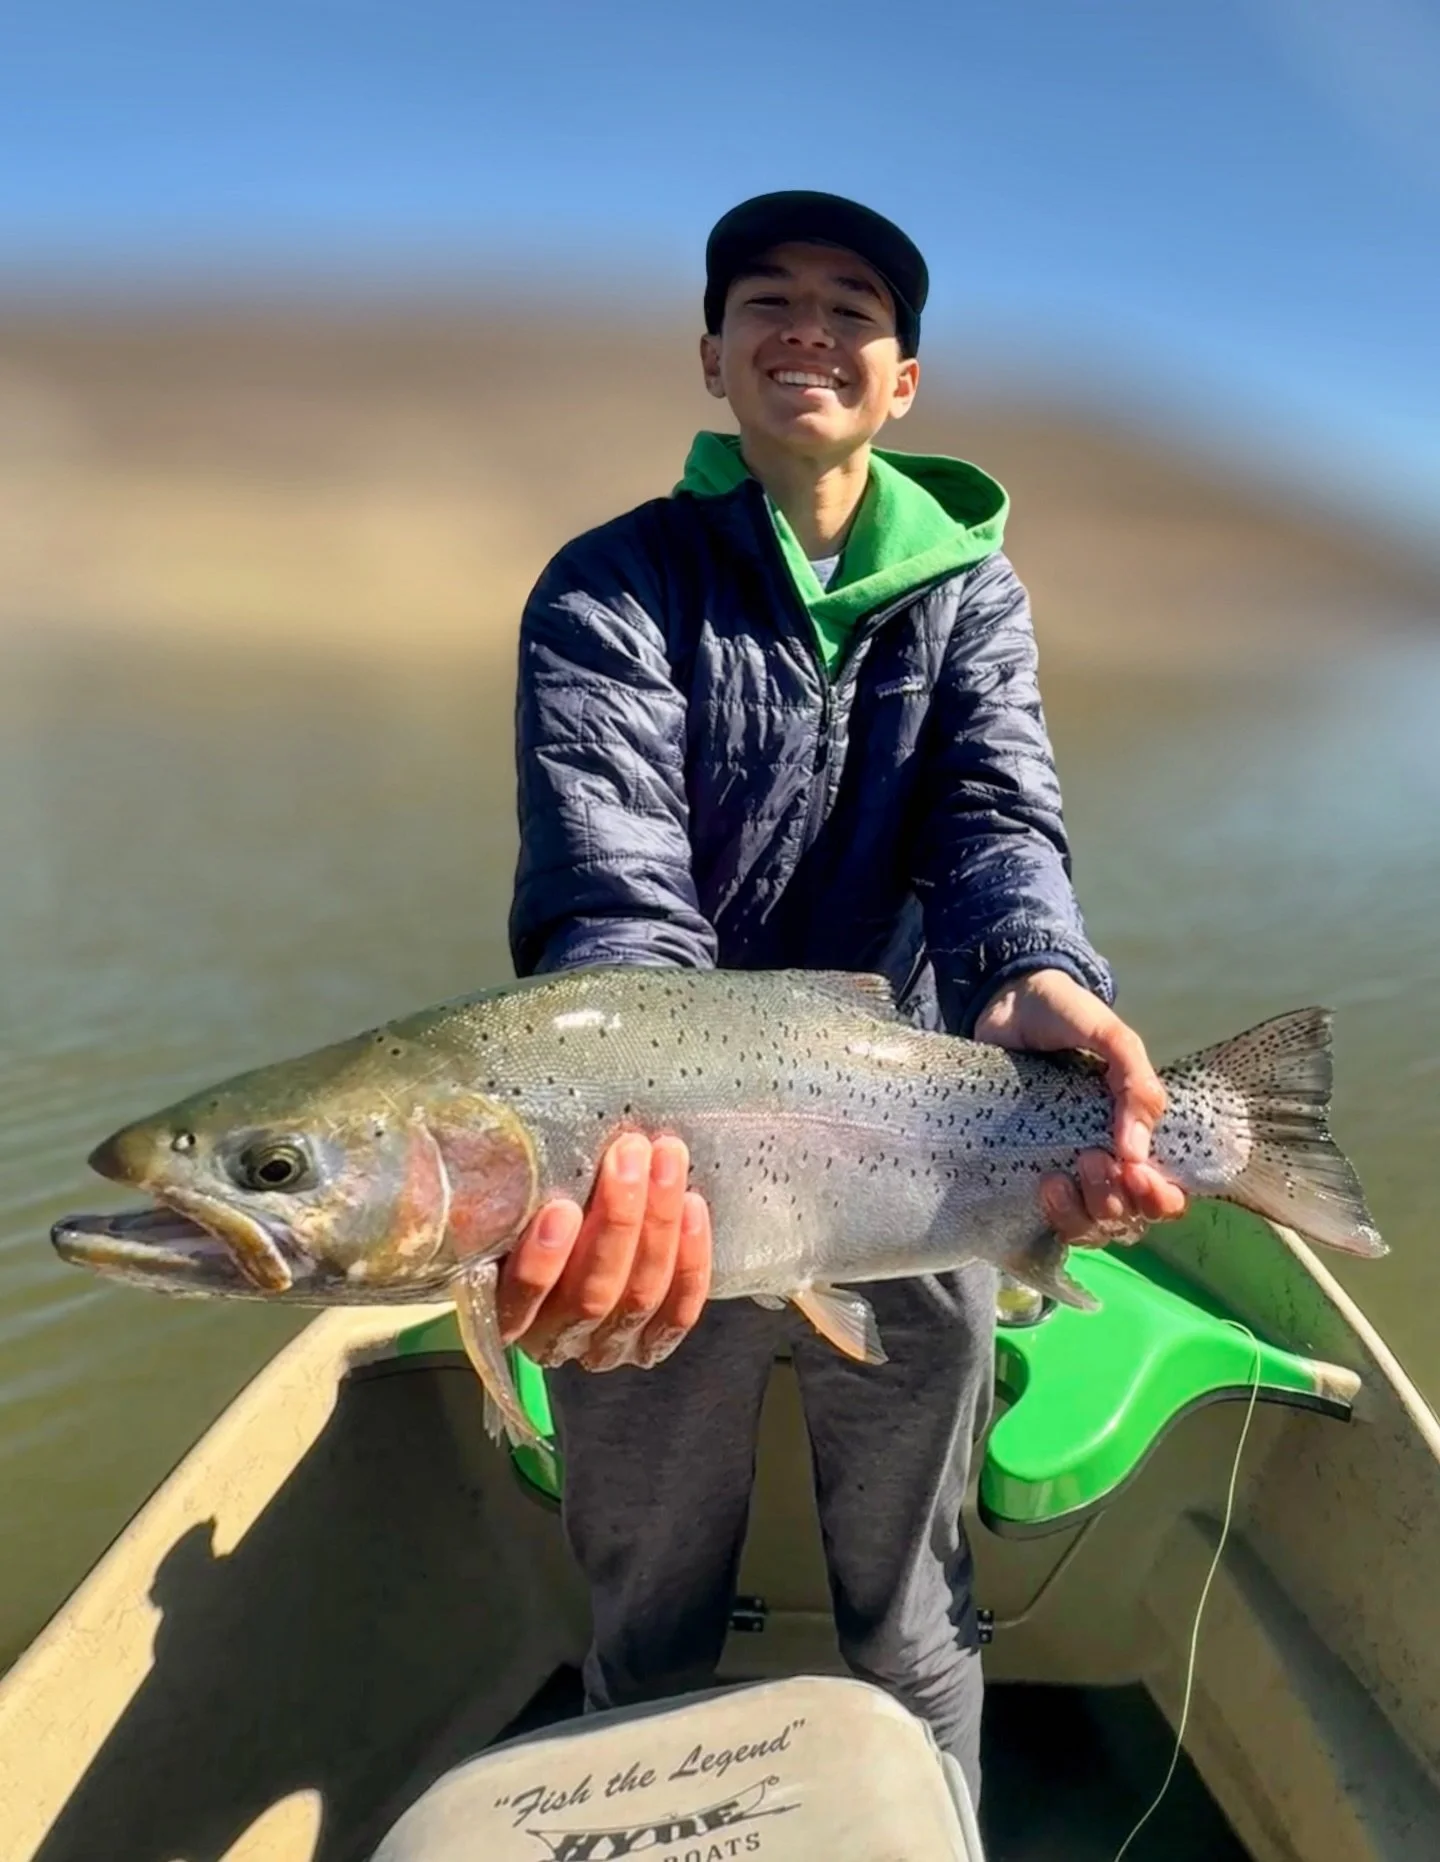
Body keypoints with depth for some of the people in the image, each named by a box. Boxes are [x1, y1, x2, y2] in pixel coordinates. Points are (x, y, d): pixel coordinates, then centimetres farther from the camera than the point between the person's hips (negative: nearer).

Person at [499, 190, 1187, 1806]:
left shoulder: (969, 589, 3)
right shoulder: (610, 592, -6)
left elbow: (999, 815, -14)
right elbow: (610, 884, -23)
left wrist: (1034, 979, -37)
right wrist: (612, 1123, -43)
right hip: (658, 1193, -1)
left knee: (911, 1613, 22)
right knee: (651, 1622, 21)